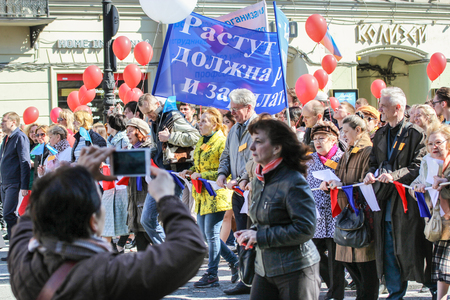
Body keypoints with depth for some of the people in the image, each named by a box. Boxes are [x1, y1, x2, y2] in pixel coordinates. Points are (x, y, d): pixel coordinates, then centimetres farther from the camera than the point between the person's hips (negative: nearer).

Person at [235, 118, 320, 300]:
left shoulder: (293, 182, -15)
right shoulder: (259, 181, 11)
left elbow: (305, 229, -20)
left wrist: (260, 236, -17)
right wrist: (250, 233, 2)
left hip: (296, 269, -7)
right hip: (265, 268, 7)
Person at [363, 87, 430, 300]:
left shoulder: (415, 134, -6)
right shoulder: (380, 135, 15)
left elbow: (418, 167, -11)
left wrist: (395, 175, -24)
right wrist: (371, 173, -3)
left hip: (406, 200, -6)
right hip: (385, 201, 6)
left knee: (409, 248, -5)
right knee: (388, 250, 8)